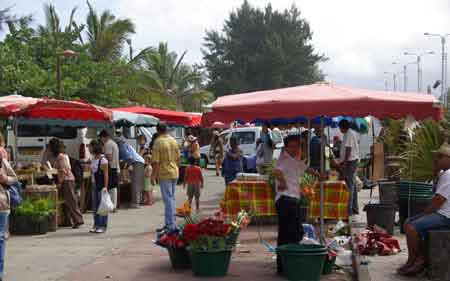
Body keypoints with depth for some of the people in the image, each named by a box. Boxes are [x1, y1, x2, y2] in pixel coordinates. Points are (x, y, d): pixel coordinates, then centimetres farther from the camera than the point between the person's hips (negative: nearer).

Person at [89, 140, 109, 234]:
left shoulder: (103, 160, -13)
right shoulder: (93, 159, 12)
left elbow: (106, 174, -15)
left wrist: (105, 186, -20)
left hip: (101, 185, -8)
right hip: (94, 185, 8)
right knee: (95, 206, 9)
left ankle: (103, 226, 1)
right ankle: (96, 225, 16)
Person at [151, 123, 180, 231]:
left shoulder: (158, 142, -13)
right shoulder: (173, 141, 7)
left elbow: (156, 162, -15)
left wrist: (153, 176, -9)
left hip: (164, 174, -6)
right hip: (174, 173, 6)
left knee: (168, 199, -4)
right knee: (171, 198, 14)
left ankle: (171, 225, -3)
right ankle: (170, 223, 21)